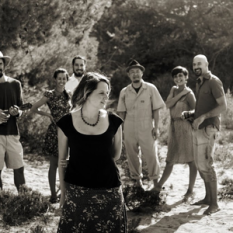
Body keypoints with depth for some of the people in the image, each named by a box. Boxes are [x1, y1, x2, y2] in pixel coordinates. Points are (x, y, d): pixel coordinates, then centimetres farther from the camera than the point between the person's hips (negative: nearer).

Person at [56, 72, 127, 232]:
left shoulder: (114, 121, -2)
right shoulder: (66, 123, -5)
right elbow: (62, 160, 5)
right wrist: (63, 192, 8)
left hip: (108, 190, 1)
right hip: (76, 190, -1)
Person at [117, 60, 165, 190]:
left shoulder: (150, 89, -3)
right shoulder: (124, 92, 4)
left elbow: (156, 109, -1)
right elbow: (121, 112, 9)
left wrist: (156, 127, -5)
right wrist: (124, 126, -1)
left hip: (147, 128, -2)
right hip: (129, 129, 2)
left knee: (151, 154, -1)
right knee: (132, 155, 9)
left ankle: (155, 181, 14)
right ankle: (138, 179, 24)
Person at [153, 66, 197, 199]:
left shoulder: (189, 94, -9)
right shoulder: (174, 90, 10)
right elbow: (168, 104, -4)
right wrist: (180, 94, -10)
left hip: (186, 127, -7)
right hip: (174, 127, 7)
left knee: (191, 160, 2)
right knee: (170, 159, 11)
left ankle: (190, 190, 9)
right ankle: (159, 186, 16)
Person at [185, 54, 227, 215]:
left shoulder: (214, 82, -9)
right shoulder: (199, 83, 16)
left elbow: (223, 106, -16)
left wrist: (203, 117, -23)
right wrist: (190, 113, 9)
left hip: (208, 129, -9)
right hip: (198, 129, 9)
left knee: (206, 165, -11)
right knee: (200, 164, 11)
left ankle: (214, 204, -6)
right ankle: (208, 197, 21)